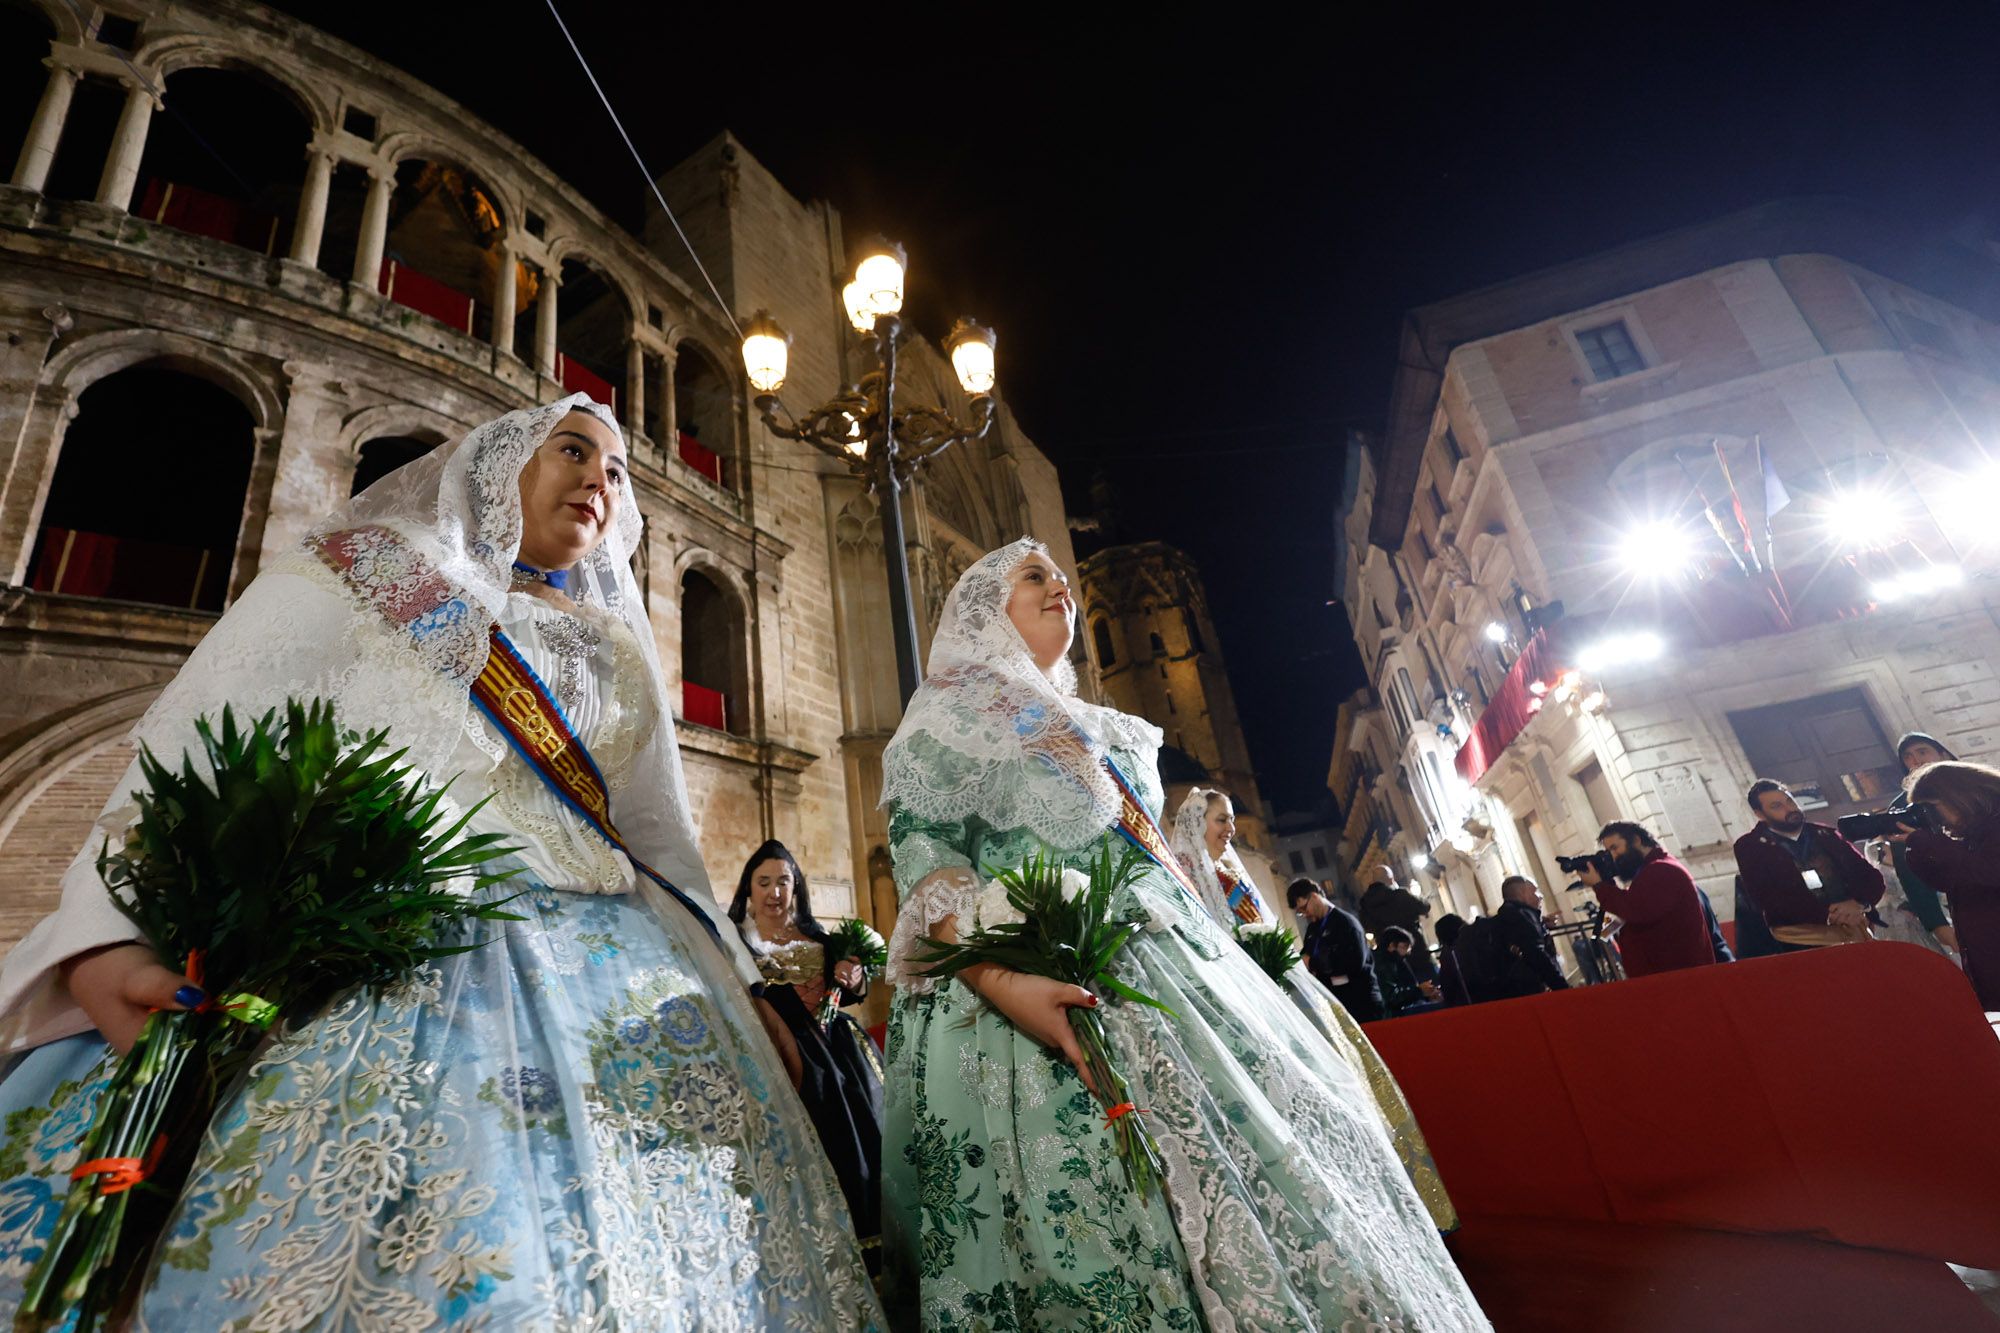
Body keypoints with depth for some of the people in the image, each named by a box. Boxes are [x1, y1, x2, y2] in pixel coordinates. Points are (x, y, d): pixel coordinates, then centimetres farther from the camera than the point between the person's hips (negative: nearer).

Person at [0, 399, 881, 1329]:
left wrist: (735, 981, 14)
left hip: (592, 973, 4)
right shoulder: (367, 565, 12)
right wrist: (108, 935, -18)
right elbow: (200, 746, 0)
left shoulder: (621, 653, 21)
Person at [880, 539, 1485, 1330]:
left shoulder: (1096, 728, 24)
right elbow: (927, 863, -11)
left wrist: (1217, 960, 16)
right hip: (1057, 989, -7)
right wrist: (999, 984, -25)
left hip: (1175, 971, 8)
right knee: (1115, 1212, -10)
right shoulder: (947, 717, 1)